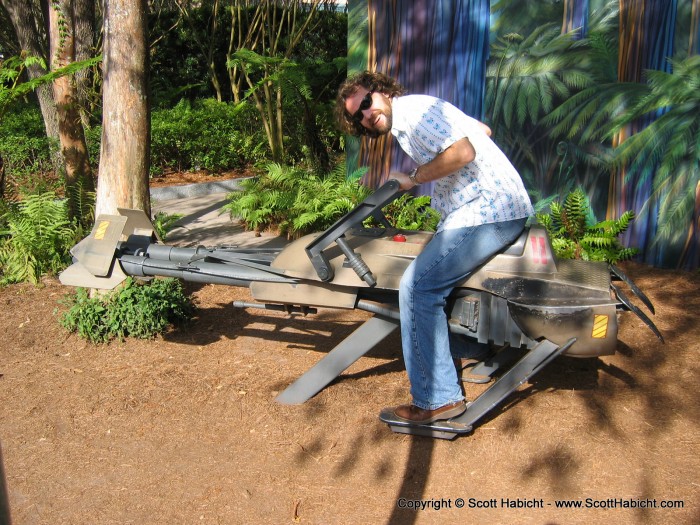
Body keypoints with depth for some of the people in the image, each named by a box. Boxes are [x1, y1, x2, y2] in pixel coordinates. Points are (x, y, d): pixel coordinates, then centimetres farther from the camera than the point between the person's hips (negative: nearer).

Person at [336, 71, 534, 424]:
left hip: (488, 212, -11)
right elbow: (483, 129, 28)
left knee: (417, 286, -14)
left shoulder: (411, 110, -11)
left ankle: (438, 399, -8)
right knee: (436, 274, 24)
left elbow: (463, 152, -23)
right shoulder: (420, 112, 20)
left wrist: (413, 178, -11)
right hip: (495, 206, 11)